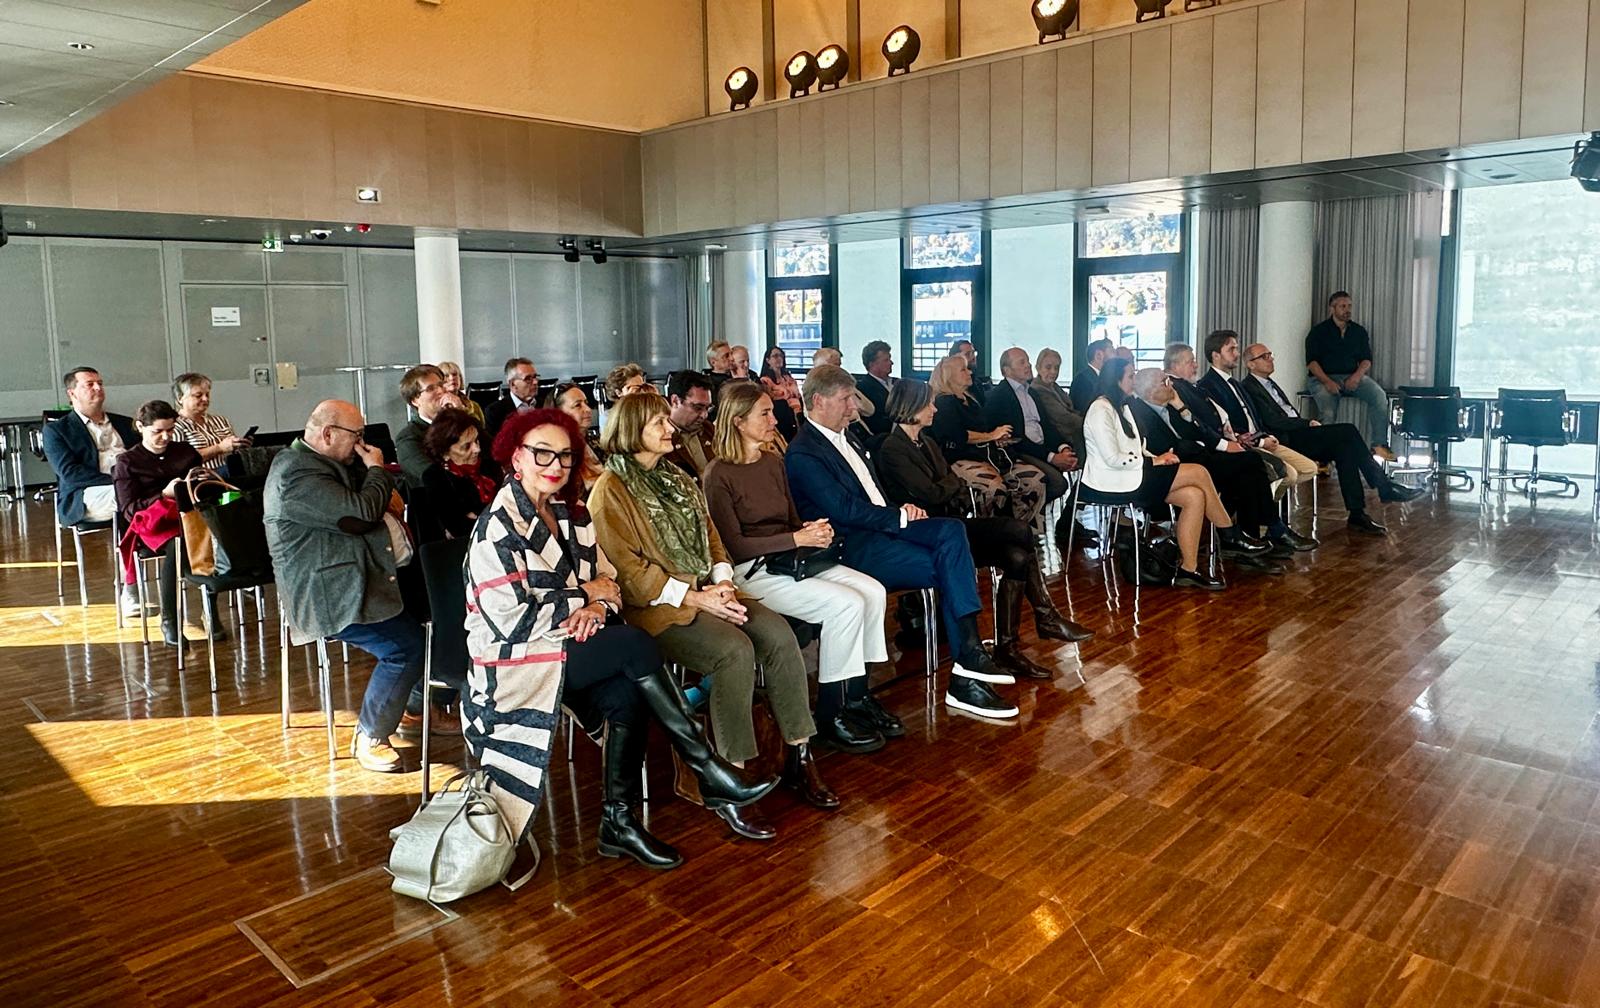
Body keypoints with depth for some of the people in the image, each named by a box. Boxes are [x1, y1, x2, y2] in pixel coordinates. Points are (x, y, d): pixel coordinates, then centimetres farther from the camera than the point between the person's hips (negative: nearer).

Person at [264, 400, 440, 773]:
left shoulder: (326, 462, 14)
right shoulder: (297, 474, -20)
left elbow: (359, 500, 28)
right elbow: (360, 514, -27)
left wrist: (378, 481, 6)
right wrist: (378, 471, -10)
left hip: (352, 582, 11)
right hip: (326, 598, -11)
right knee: (406, 646, -22)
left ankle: (416, 708, 22)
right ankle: (370, 737, -6)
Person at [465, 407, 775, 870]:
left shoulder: (573, 514, 11)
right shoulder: (497, 527, -12)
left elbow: (608, 581, 12)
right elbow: (510, 620, -19)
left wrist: (597, 608, -12)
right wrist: (584, 597, -11)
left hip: (569, 646, 6)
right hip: (513, 660, -6)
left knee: (627, 694, -26)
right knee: (636, 645, -26)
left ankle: (619, 819, -13)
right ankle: (710, 772, -19)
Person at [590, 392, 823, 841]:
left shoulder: (677, 479, 20)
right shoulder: (610, 491, -5)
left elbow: (710, 535, 18)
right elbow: (627, 568, -13)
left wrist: (722, 582, -2)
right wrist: (692, 598, -17)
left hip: (705, 592, 7)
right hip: (656, 604, -7)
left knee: (779, 635, -18)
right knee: (735, 650, -30)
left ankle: (798, 753, -8)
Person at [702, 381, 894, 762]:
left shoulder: (773, 462, 14)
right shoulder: (719, 474, -9)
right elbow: (735, 545, -14)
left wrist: (813, 529, -2)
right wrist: (797, 539, -16)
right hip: (751, 572, -8)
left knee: (872, 591, -14)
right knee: (846, 604, -24)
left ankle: (857, 697, -3)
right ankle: (829, 719, -12)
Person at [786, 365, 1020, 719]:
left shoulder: (845, 437, 20)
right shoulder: (803, 454, -10)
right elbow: (845, 510, -17)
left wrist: (902, 511, 3)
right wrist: (901, 516, -12)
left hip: (883, 527, 8)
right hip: (855, 546, -8)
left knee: (951, 530, -16)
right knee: (949, 568, -19)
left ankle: (969, 653, -21)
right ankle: (964, 681, -12)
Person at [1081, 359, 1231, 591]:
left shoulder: (1121, 407, 19)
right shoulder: (1100, 410, -12)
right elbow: (1113, 459, -19)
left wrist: (1156, 457, -2)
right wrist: (1154, 461, -13)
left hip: (1131, 475, 10)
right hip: (1114, 483, -10)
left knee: (1194, 496, -10)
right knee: (1199, 473, -13)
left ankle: (1188, 569, -9)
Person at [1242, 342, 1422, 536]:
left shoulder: (1270, 384, 25)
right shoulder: (1250, 388, -8)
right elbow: (1273, 422, -16)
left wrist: (1308, 424, 2)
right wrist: (1308, 424, -9)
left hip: (1298, 434, 9)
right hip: (1287, 441, -9)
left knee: (1343, 447, -15)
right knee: (1348, 432, -19)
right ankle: (1385, 488, -12)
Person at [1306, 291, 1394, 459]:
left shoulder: (1359, 331, 17)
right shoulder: (1318, 331, 4)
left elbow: (1366, 359, 13)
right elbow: (1311, 362, -5)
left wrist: (1357, 375, -9)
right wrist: (1327, 382, -20)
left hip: (1352, 377, 4)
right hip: (1323, 378, -4)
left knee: (1380, 396, -22)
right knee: (1328, 412, -32)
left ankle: (1379, 444, -21)